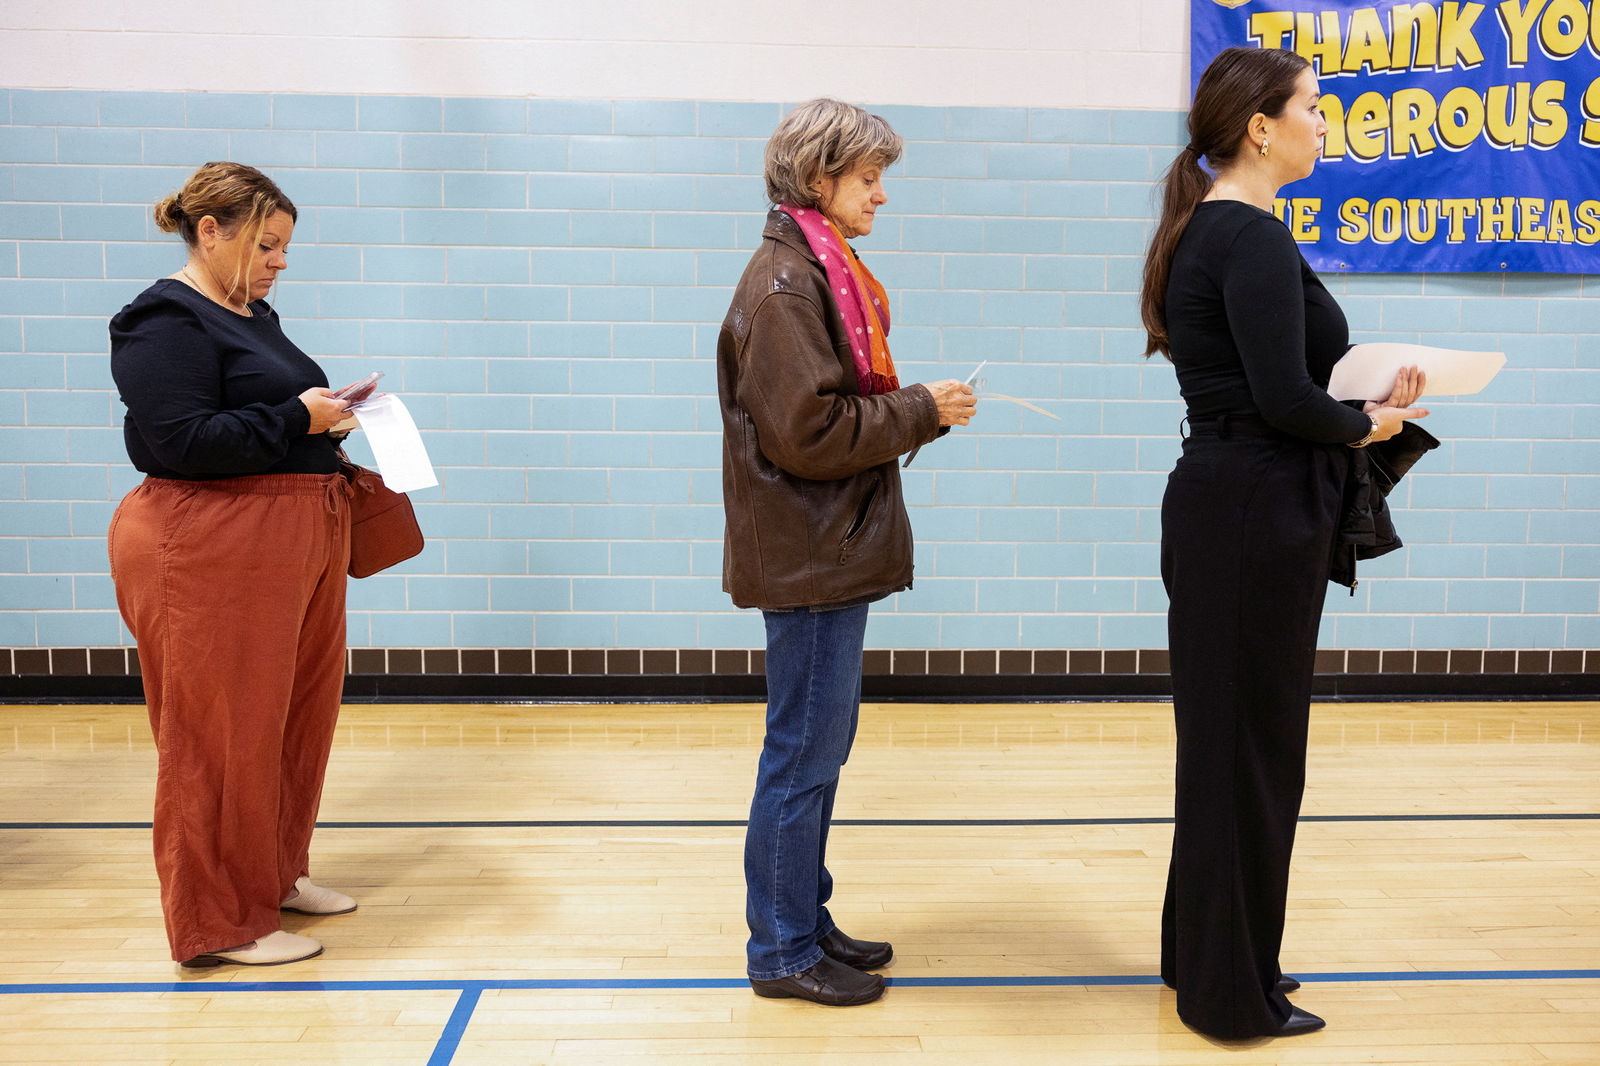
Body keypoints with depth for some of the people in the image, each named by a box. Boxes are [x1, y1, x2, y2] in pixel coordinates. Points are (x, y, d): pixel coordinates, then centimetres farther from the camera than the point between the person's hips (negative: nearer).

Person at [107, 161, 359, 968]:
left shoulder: (254, 317, 17)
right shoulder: (166, 322, -11)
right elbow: (181, 442, -21)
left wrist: (327, 419, 5)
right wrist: (297, 419, -18)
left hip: (295, 544, 9)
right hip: (214, 553, -9)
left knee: (299, 716, 15)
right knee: (222, 734, 0)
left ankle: (276, 873, 32)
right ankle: (220, 922, 13)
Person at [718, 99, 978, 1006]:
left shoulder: (821, 273, 16)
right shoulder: (785, 285, -15)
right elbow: (809, 431, -22)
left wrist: (923, 409, 3)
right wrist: (922, 411, -13)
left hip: (832, 550, 10)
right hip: (809, 554, -10)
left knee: (818, 744, 16)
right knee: (806, 752, -1)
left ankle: (804, 922, 29)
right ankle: (784, 950, 13)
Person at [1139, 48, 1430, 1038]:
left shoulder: (1205, 231, 14)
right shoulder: (1253, 238, -16)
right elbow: (1283, 397, -22)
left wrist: (1362, 402, 6)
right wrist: (1368, 425, -4)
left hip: (1225, 505, 10)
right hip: (1257, 516, -10)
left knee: (1228, 737, 18)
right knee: (1249, 746, 1)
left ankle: (1209, 955, 33)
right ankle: (1234, 992, 17)